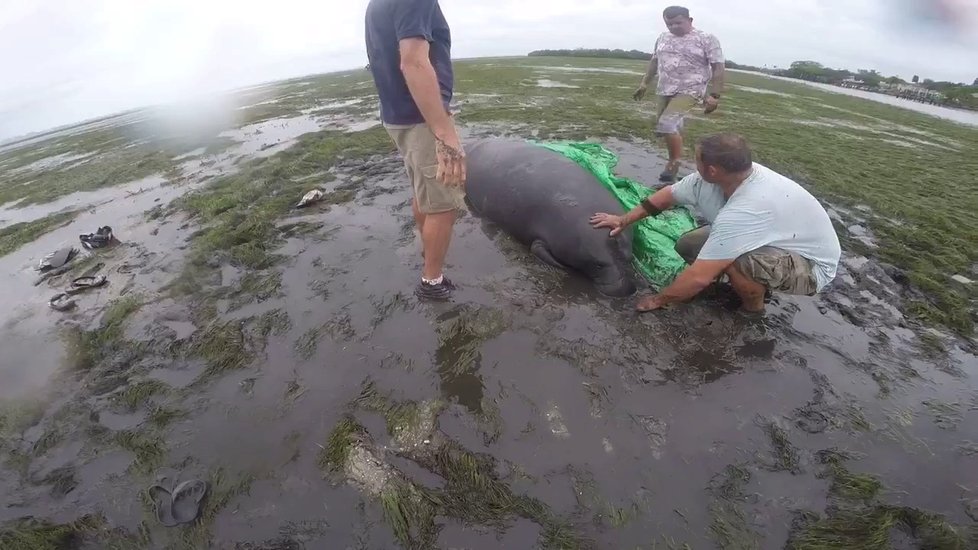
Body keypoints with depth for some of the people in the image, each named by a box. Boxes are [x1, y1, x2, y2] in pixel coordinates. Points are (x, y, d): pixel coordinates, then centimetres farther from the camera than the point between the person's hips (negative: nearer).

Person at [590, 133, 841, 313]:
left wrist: (659, 300, -23)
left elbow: (699, 277, -38)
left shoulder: (744, 211, -41)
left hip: (812, 265, -7)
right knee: (687, 245, -1)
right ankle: (752, 284, 12)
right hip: (778, 241, 8)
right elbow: (668, 194, 0)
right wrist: (624, 220, 2)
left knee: (730, 257, -36)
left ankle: (753, 304, -4)